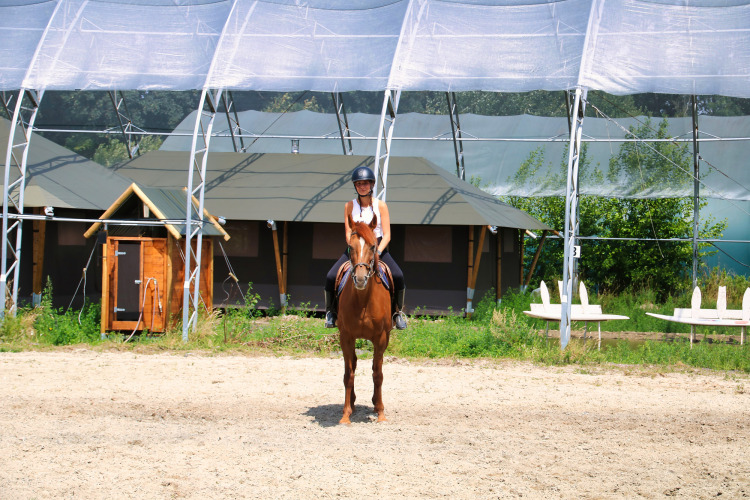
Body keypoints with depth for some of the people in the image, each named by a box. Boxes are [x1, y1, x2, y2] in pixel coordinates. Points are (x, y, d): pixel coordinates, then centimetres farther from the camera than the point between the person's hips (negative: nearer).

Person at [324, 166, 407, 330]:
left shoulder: (380, 205, -3)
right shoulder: (349, 206, 1)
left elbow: (387, 235, -6)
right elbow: (348, 234, -1)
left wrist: (378, 252, -22)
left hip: (378, 247, -1)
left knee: (398, 276, -25)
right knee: (331, 277, -18)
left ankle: (399, 312, -1)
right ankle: (330, 312, 8)